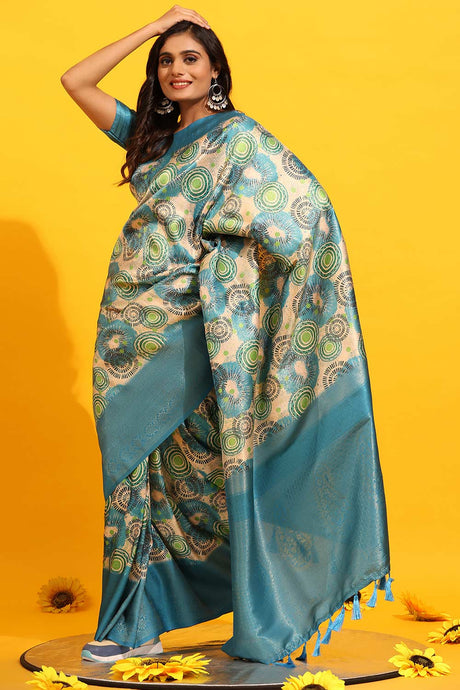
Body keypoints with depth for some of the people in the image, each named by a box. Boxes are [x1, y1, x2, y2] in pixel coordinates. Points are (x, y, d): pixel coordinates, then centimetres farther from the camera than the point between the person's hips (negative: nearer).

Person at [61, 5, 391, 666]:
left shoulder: (238, 136, 0)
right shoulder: (151, 137, 17)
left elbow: (307, 201, -9)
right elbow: (75, 82, 15)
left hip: (182, 329, -6)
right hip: (133, 326, 6)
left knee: (200, 464, -1)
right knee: (135, 463, 7)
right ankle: (135, 622, 16)